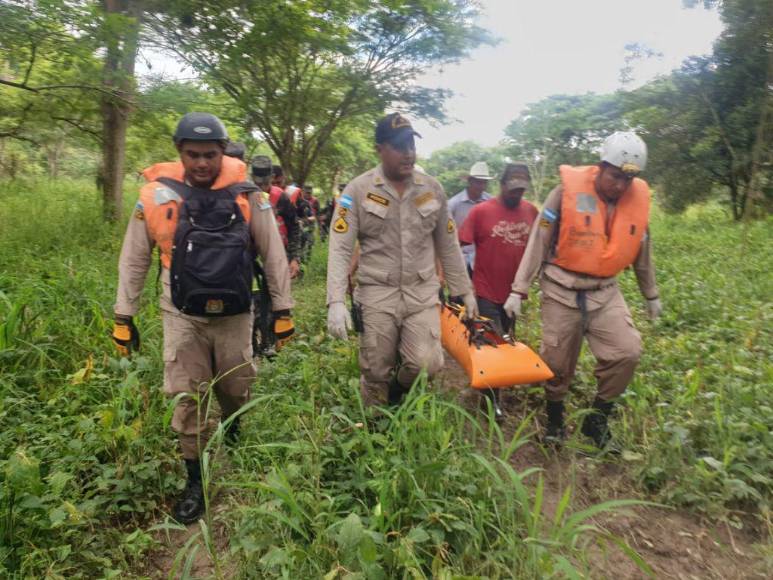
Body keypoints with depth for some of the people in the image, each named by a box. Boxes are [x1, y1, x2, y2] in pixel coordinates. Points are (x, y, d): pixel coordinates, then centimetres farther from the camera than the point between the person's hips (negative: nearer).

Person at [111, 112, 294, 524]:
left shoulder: (246, 195, -7)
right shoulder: (157, 196, -6)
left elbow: (273, 255, -1)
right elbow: (133, 260, 3)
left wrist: (282, 309, -1)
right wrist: (123, 317, 5)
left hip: (235, 316, 0)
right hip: (183, 317, 0)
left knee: (236, 388, 14)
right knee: (188, 399, 4)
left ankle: (233, 427, 50)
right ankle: (195, 481, 22)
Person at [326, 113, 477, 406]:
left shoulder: (433, 188, 5)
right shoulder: (358, 190, -5)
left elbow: (448, 247, 12)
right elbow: (340, 249, -10)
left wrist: (465, 291, 12)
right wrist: (336, 302, -20)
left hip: (423, 293, 2)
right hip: (377, 294, -2)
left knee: (426, 364, -11)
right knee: (376, 374, 6)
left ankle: (399, 389, 24)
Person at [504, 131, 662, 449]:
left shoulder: (638, 198, 0)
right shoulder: (568, 190, -13)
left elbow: (641, 251, 14)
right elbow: (538, 242, -9)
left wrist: (651, 295, 23)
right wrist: (519, 290, -10)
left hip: (605, 292, 3)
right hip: (562, 291, -3)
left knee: (627, 352, -12)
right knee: (558, 362, 5)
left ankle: (598, 418, 10)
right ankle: (555, 420, 30)